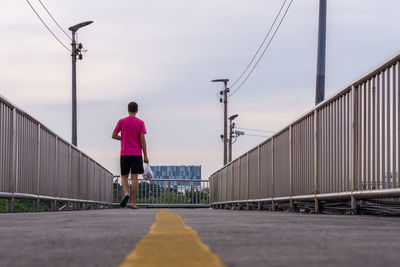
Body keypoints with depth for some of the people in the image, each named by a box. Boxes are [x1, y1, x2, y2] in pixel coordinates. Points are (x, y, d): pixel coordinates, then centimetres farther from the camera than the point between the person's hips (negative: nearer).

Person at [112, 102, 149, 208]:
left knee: (124, 176, 11)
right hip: (136, 154, -1)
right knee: (134, 178, -1)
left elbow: (114, 135, 4)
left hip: (124, 154, 1)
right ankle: (133, 203, -2)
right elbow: (142, 140, -5)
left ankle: (126, 193, -16)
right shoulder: (140, 123, -2)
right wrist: (145, 156, -1)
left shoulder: (121, 122, 2)